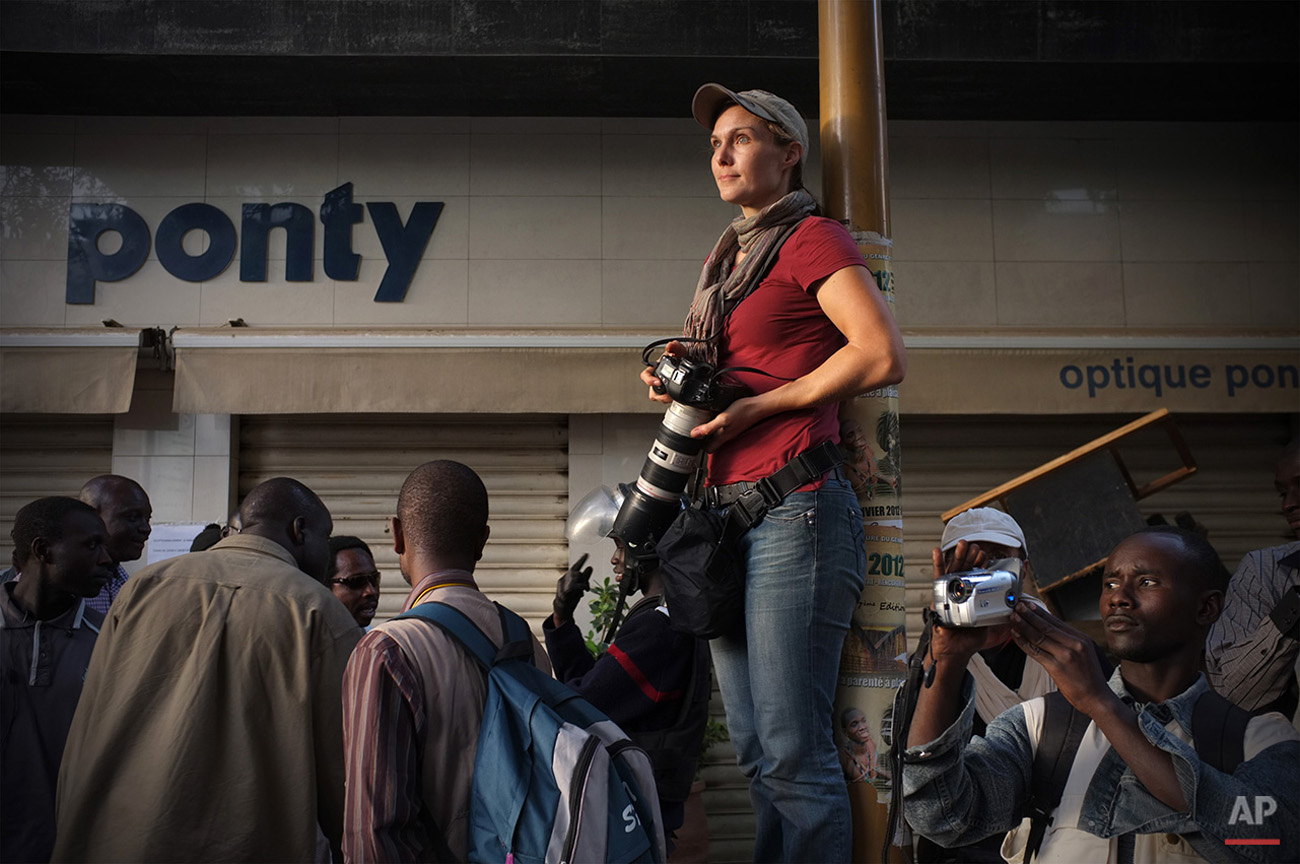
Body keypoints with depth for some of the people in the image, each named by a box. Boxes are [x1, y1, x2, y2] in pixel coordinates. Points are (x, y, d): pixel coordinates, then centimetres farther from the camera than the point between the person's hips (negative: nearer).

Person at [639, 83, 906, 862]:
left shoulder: (813, 237, -2)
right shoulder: (727, 260, 22)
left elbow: (884, 356, -15)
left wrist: (754, 406, -12)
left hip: (794, 507, -8)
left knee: (793, 751, -9)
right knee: (755, 753, 11)